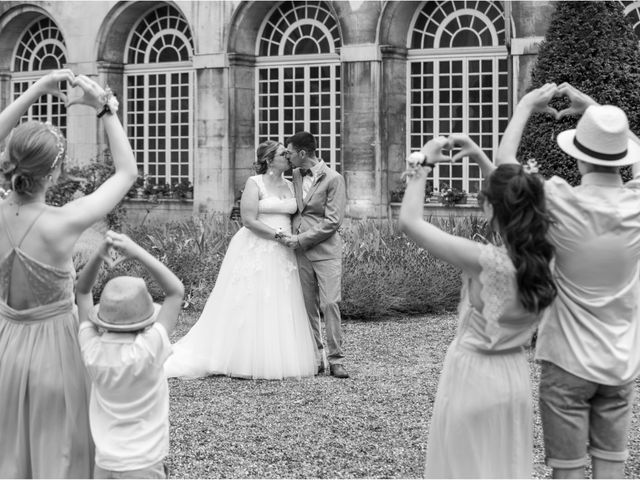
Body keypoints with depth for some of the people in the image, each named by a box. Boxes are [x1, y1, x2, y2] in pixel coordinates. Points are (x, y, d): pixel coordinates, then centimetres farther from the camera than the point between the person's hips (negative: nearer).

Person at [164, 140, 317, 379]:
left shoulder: (289, 185, 13)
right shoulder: (254, 183, -6)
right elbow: (249, 220, -14)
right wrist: (278, 234, -16)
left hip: (281, 255, 7)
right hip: (256, 251, -7)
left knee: (281, 308, 5)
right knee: (252, 307, -5)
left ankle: (278, 361, 11)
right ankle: (247, 363, 0)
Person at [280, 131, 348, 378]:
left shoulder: (333, 179, -7)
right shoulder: (295, 176, 11)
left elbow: (332, 221, -11)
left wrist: (301, 239, -12)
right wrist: (291, 236, 10)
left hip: (326, 250, -5)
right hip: (300, 250, 5)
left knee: (330, 303, -10)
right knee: (308, 306, 4)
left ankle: (336, 360, -3)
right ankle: (314, 358, 11)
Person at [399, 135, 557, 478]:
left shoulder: (485, 261, -25)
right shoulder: (541, 257, -8)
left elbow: (409, 221, -20)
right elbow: (513, 200, 12)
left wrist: (422, 165, -8)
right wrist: (481, 159, 8)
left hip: (473, 377, -6)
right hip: (515, 376, 6)